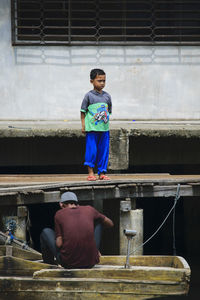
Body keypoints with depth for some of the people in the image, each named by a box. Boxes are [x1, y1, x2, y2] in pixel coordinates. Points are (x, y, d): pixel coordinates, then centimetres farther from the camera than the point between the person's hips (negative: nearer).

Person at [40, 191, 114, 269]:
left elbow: (59, 244, -5)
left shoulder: (59, 214, 3)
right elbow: (110, 224, 24)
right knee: (99, 222, 24)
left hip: (68, 263, -2)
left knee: (46, 232, 22)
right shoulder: (89, 209, 8)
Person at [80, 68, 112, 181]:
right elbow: (83, 111, 0)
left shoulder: (107, 96, 9)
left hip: (104, 128, 4)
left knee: (104, 150, 5)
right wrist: (83, 125, -4)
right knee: (91, 150, -5)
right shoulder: (89, 96, -2)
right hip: (92, 128, -4)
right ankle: (90, 172, 5)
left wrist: (106, 120, 12)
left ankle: (102, 172, 12)